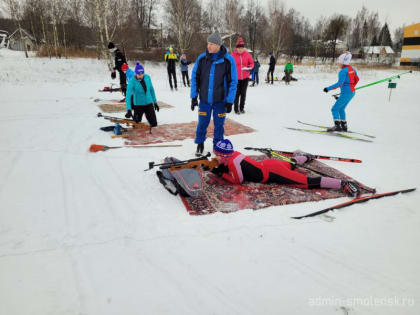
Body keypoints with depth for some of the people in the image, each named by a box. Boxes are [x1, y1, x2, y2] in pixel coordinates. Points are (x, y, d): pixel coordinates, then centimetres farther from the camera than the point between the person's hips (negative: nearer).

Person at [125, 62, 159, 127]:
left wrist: (155, 102, 13)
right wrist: (129, 110, -37)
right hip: (138, 105, -3)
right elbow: (128, 95, -26)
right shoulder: (132, 81, -18)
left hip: (149, 104, 3)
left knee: (154, 124, 3)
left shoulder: (147, 77, -6)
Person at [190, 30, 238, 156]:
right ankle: (200, 144, 29)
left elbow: (233, 81, -6)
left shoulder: (228, 60, -9)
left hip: (220, 100, -1)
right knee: (202, 123, 8)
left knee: (219, 124, 8)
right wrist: (194, 96, 0)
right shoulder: (202, 58, -3)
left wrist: (230, 101, -9)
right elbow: (194, 77, 4)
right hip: (204, 99, 1)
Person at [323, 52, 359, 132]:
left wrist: (328, 88, -23)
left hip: (346, 93, -9)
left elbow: (339, 83, -25)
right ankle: (344, 126, 24)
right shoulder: (352, 69, 11)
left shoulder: (343, 71, -16)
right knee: (341, 108, 21)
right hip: (352, 92, 9)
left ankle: (337, 126, -10)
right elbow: (356, 79, 19)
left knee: (334, 109, -4)